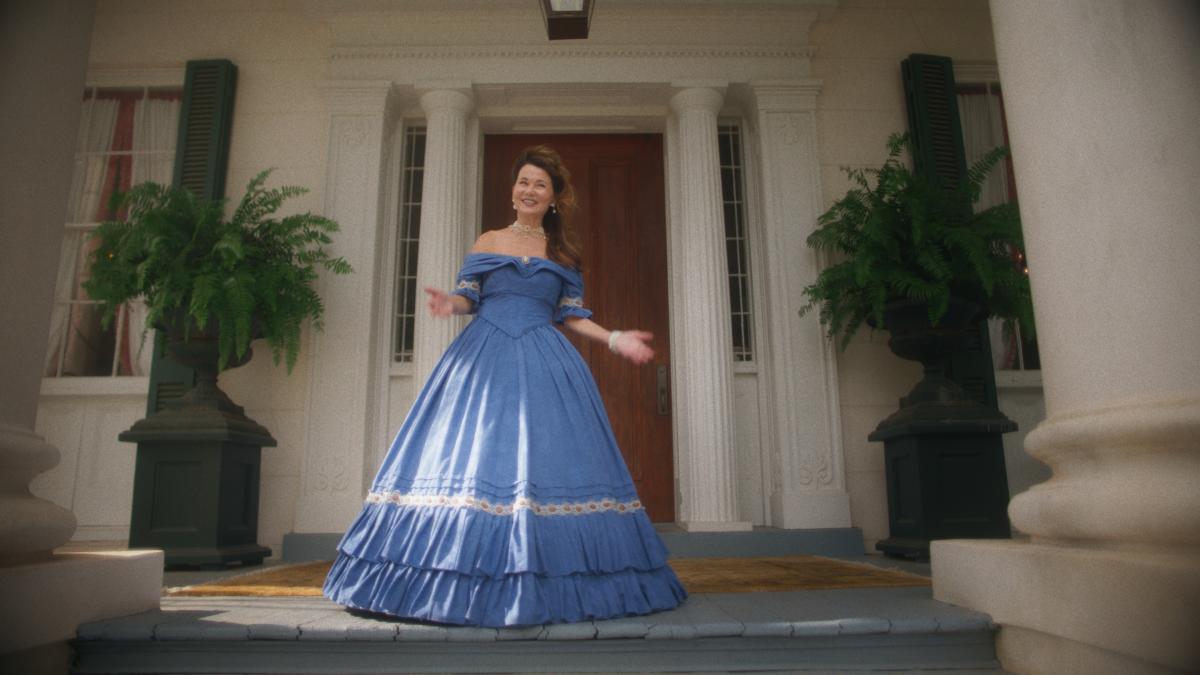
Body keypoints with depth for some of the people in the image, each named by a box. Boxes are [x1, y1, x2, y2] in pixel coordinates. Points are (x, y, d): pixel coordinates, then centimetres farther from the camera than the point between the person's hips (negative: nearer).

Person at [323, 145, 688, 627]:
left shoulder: (563, 254, 15)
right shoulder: (488, 242, 14)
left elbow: (571, 316, 13)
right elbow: (468, 296, 7)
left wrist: (614, 339, 1)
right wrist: (450, 303, -15)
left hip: (543, 362, 1)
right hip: (485, 357, 0)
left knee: (546, 459, -7)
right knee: (471, 456, -6)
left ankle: (541, 586, 2)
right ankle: (470, 583, 3)